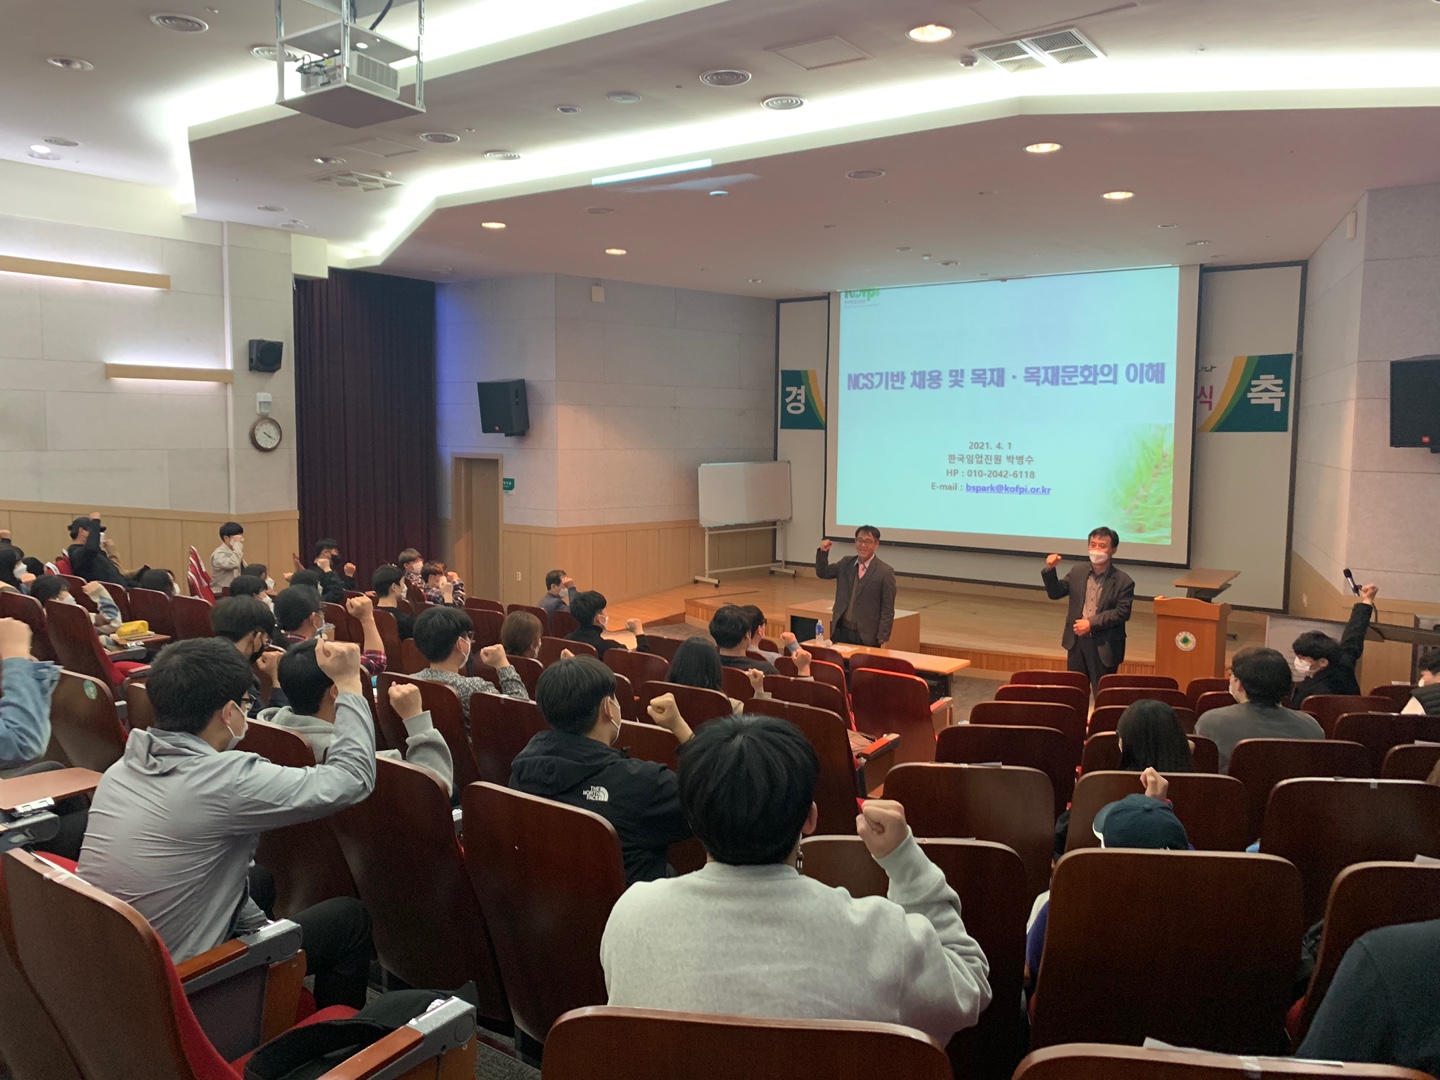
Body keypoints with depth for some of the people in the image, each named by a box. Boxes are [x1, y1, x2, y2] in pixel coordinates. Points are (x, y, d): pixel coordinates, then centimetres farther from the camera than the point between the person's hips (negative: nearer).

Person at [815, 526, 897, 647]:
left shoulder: (885, 572, -8)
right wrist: (823, 551, -1)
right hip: (840, 631, 4)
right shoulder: (846, 563, 8)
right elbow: (822, 572, 16)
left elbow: (888, 609, -7)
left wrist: (882, 637, -11)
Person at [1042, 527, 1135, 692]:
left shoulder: (1123, 581, -8)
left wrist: (1092, 623, -20)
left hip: (1104, 646, -4)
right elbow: (1055, 593, 9)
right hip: (1076, 642, 4)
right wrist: (1050, 570, -7)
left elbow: (1122, 613, -15)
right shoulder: (1078, 572, 7)